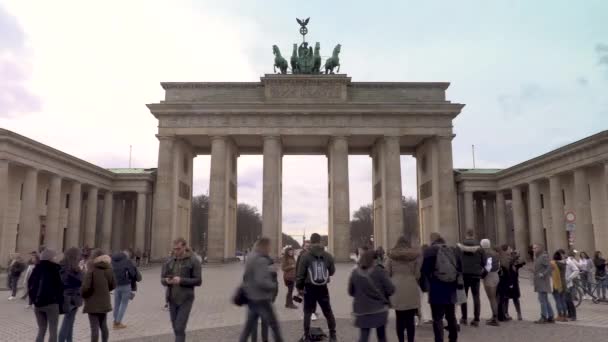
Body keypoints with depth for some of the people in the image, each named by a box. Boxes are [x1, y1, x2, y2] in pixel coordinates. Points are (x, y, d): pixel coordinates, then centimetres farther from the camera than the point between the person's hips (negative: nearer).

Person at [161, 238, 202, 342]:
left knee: (180, 328, -9)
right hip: (172, 299, 5)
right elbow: (162, 279, 7)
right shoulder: (170, 261, 5)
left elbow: (198, 281, -9)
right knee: (176, 328, 11)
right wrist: (167, 280, -17)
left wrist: (181, 280, -21)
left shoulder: (193, 261, -7)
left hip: (185, 299, -5)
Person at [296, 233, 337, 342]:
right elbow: (332, 271, 9)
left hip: (309, 288, -2)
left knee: (308, 312, 11)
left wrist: (299, 287, 4)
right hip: (323, 288, 2)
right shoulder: (328, 256, -1)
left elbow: (300, 274, -8)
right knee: (328, 312, 15)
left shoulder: (305, 256, -9)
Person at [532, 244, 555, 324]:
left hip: (543, 283, -10)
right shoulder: (537, 257, 17)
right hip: (540, 283, 10)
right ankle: (550, 317, 20)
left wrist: (543, 274, -23)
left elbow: (550, 267, -21)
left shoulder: (544, 256, -12)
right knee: (545, 300, 14)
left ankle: (543, 318, -4)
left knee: (542, 299, -8)